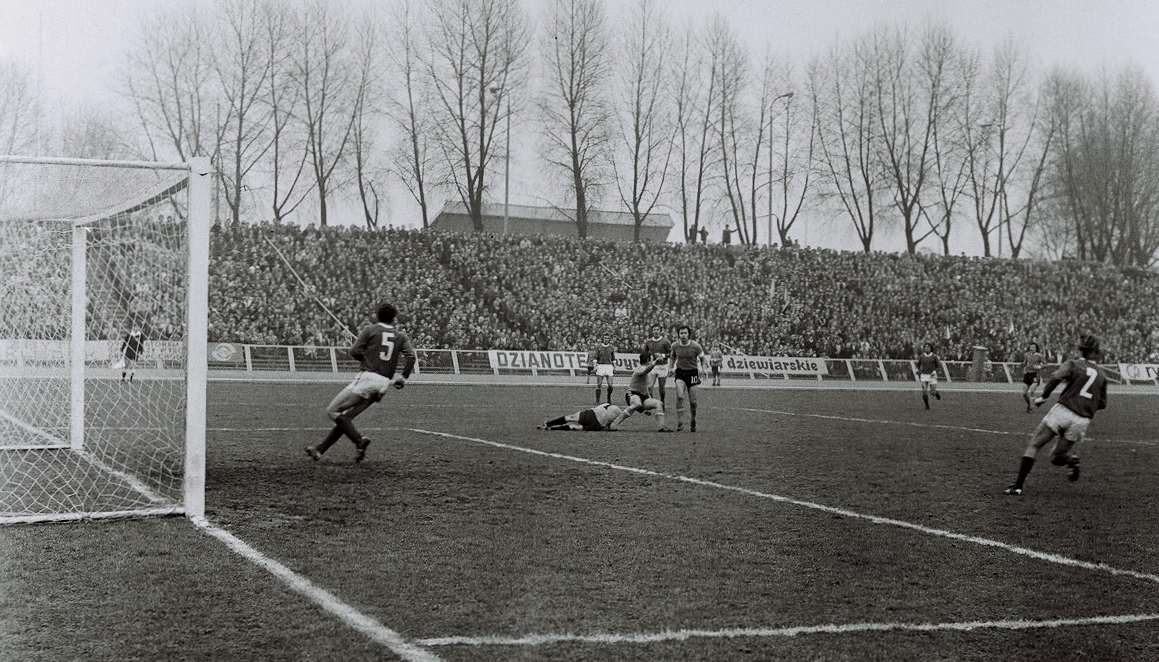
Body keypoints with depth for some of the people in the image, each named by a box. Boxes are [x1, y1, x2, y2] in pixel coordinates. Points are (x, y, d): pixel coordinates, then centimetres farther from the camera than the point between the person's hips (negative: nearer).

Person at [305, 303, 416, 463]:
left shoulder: (370, 330, 4)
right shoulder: (401, 337, 13)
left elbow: (355, 352, -3)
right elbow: (411, 356, -1)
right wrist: (403, 378, 6)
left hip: (368, 377, -6)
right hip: (385, 383, 6)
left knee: (333, 411, -3)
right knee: (346, 417, 13)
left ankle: (359, 440, -20)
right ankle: (319, 450, 13)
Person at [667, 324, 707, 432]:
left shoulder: (695, 346, -11)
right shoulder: (675, 346, -4)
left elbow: (702, 358, 5)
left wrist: (700, 367, -9)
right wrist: (670, 368, 3)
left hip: (692, 373, -1)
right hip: (680, 372, 1)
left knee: (693, 401, 0)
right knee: (679, 396, -20)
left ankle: (693, 421, 27)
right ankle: (680, 423, -15)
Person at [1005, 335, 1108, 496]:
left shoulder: (1074, 364, 3)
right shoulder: (1101, 374, 16)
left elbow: (1056, 377, -16)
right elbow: (1102, 404, 18)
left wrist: (1043, 396, -6)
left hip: (1062, 412, -4)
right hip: (1082, 421, 4)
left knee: (1033, 446, 4)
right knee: (1056, 457, 21)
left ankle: (1018, 486, -5)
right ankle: (1070, 459, -9)